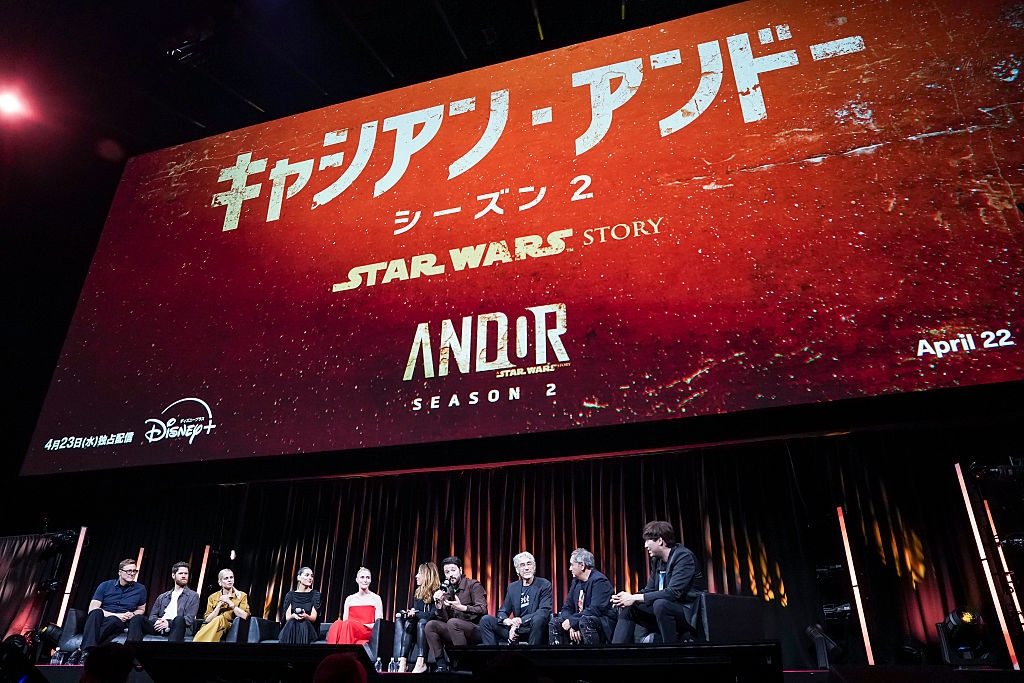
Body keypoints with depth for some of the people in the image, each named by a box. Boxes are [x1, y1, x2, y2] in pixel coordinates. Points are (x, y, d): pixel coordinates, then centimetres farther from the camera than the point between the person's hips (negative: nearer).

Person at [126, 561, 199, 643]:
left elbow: (189, 618, 0)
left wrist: (169, 623, -15)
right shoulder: (162, 597, 26)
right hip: (159, 627, 4)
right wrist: (157, 621, -7)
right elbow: (152, 615, 18)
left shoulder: (193, 596, 11)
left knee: (179, 619, -38)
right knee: (137, 619, -21)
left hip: (176, 627, -4)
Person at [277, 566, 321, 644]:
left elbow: (313, 618, -5)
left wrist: (306, 616, -29)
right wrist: (294, 615, -25)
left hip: (309, 629, -1)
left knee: (303, 623, -35)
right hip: (291, 630, 1)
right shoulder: (290, 594, 10)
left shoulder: (315, 594, 5)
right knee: (292, 622, -34)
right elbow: (287, 617, -1)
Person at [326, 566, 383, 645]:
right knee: (338, 624, -34)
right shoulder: (349, 599, 20)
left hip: (367, 633, -3)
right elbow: (344, 621, 16)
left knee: (347, 624, -36)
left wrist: (363, 625, -12)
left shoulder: (375, 598, 11)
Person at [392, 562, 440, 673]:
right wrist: (409, 613, -12)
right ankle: (403, 662, -36)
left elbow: (434, 614, -17)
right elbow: (414, 610, 11)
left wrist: (416, 613, -20)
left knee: (422, 622, -33)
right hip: (417, 625, 6)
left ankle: (421, 663, -43)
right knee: (408, 623, -22)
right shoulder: (418, 592, 13)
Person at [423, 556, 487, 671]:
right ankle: (441, 665, -13)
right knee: (430, 625, -11)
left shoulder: (473, 585, -2)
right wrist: (439, 605, -11)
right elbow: (444, 619, 8)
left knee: (452, 622, -32)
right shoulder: (446, 591, 14)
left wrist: (463, 608, -28)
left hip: (476, 629, -6)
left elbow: (482, 609, -14)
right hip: (456, 630, 6)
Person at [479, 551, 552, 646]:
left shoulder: (544, 585, -2)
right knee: (486, 620, -11)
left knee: (538, 619, -37)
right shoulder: (512, 587, 13)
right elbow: (502, 611, 11)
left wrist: (520, 620, -25)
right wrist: (505, 620, -15)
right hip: (516, 630, 4)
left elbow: (545, 611, -15)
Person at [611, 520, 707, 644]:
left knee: (660, 604, -34)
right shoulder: (656, 559, 8)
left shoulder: (684, 556, -17)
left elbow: (673, 592, -26)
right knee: (628, 608, 0)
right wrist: (629, 597, -11)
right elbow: (650, 589, 10)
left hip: (689, 614, -8)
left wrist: (635, 598, -25)